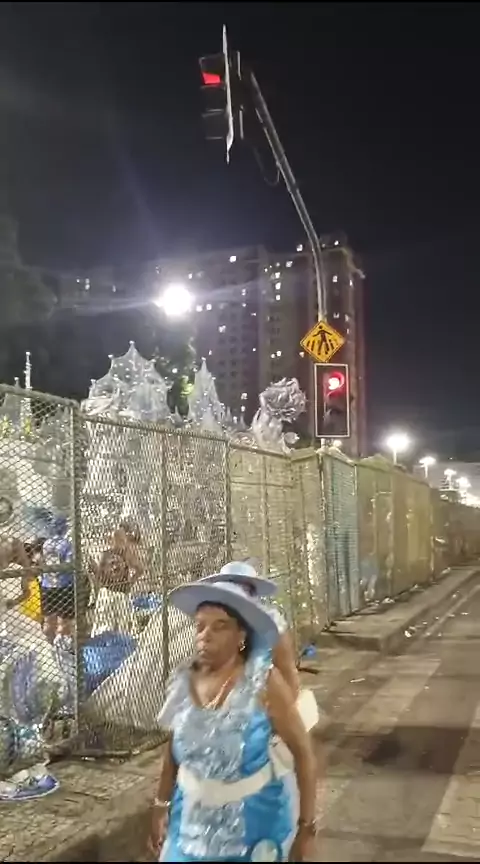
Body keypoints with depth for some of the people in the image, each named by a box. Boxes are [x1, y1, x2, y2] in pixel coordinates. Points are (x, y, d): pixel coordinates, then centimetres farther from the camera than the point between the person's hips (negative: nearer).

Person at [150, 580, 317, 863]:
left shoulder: (263, 682, -19)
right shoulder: (184, 681, -8)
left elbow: (303, 751, -12)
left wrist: (307, 824, -11)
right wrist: (161, 806, 7)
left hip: (254, 824, -3)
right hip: (192, 821, 3)